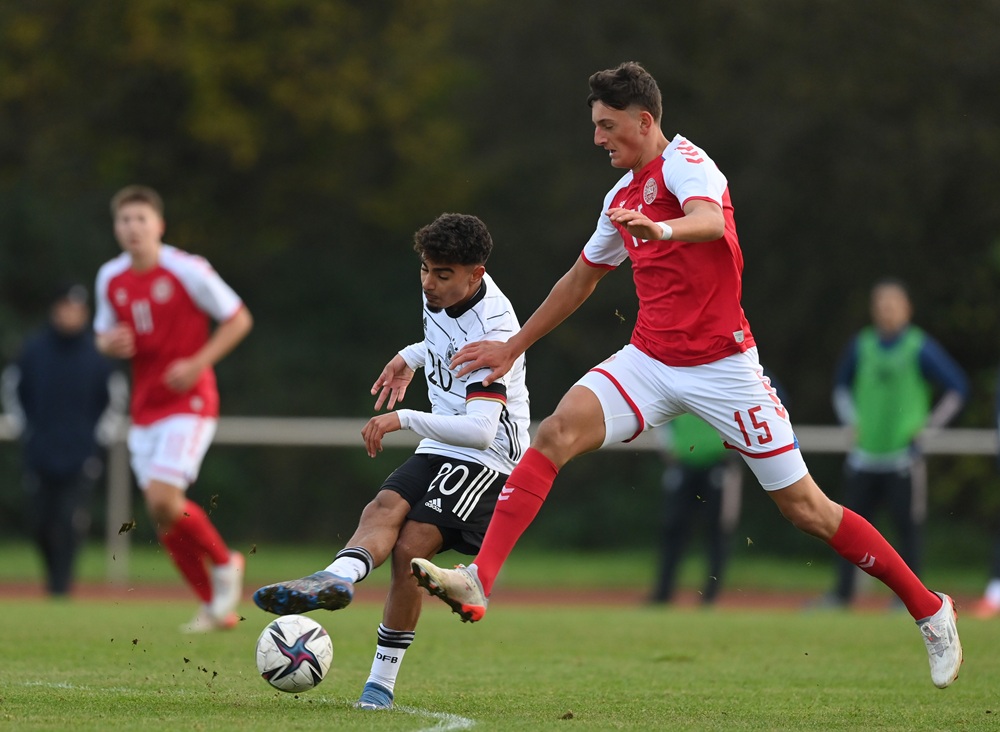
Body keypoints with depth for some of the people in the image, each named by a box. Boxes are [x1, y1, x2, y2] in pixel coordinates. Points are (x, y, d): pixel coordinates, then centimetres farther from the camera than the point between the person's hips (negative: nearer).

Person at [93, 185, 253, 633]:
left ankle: (223, 563, 5)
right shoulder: (110, 279, 5)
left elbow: (239, 319, -6)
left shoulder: (187, 271, -11)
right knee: (161, 513, 4)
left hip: (188, 401, -6)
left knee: (163, 500, -20)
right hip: (144, 407, 6)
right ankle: (216, 606, 17)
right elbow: (105, 335, 19)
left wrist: (198, 364, -17)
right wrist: (109, 343, -7)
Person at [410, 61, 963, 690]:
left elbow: (710, 219, -34)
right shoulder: (623, 197, 15)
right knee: (557, 431, -19)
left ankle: (930, 609, 12)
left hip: (721, 365, -7)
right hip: (651, 361, 7)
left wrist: (662, 228, -55)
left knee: (806, 508, -3)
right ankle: (479, 580, -27)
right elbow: (581, 280, 29)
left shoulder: (684, 162, -10)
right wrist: (512, 347, 33)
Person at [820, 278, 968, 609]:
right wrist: (853, 421, 10)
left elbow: (958, 388, -3)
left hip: (903, 455, -4)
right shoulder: (861, 345, 7)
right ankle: (842, 592, 9)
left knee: (908, 527, -4)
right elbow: (842, 386, 23)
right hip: (864, 455, 4)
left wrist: (927, 427, -5)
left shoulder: (920, 348, -5)